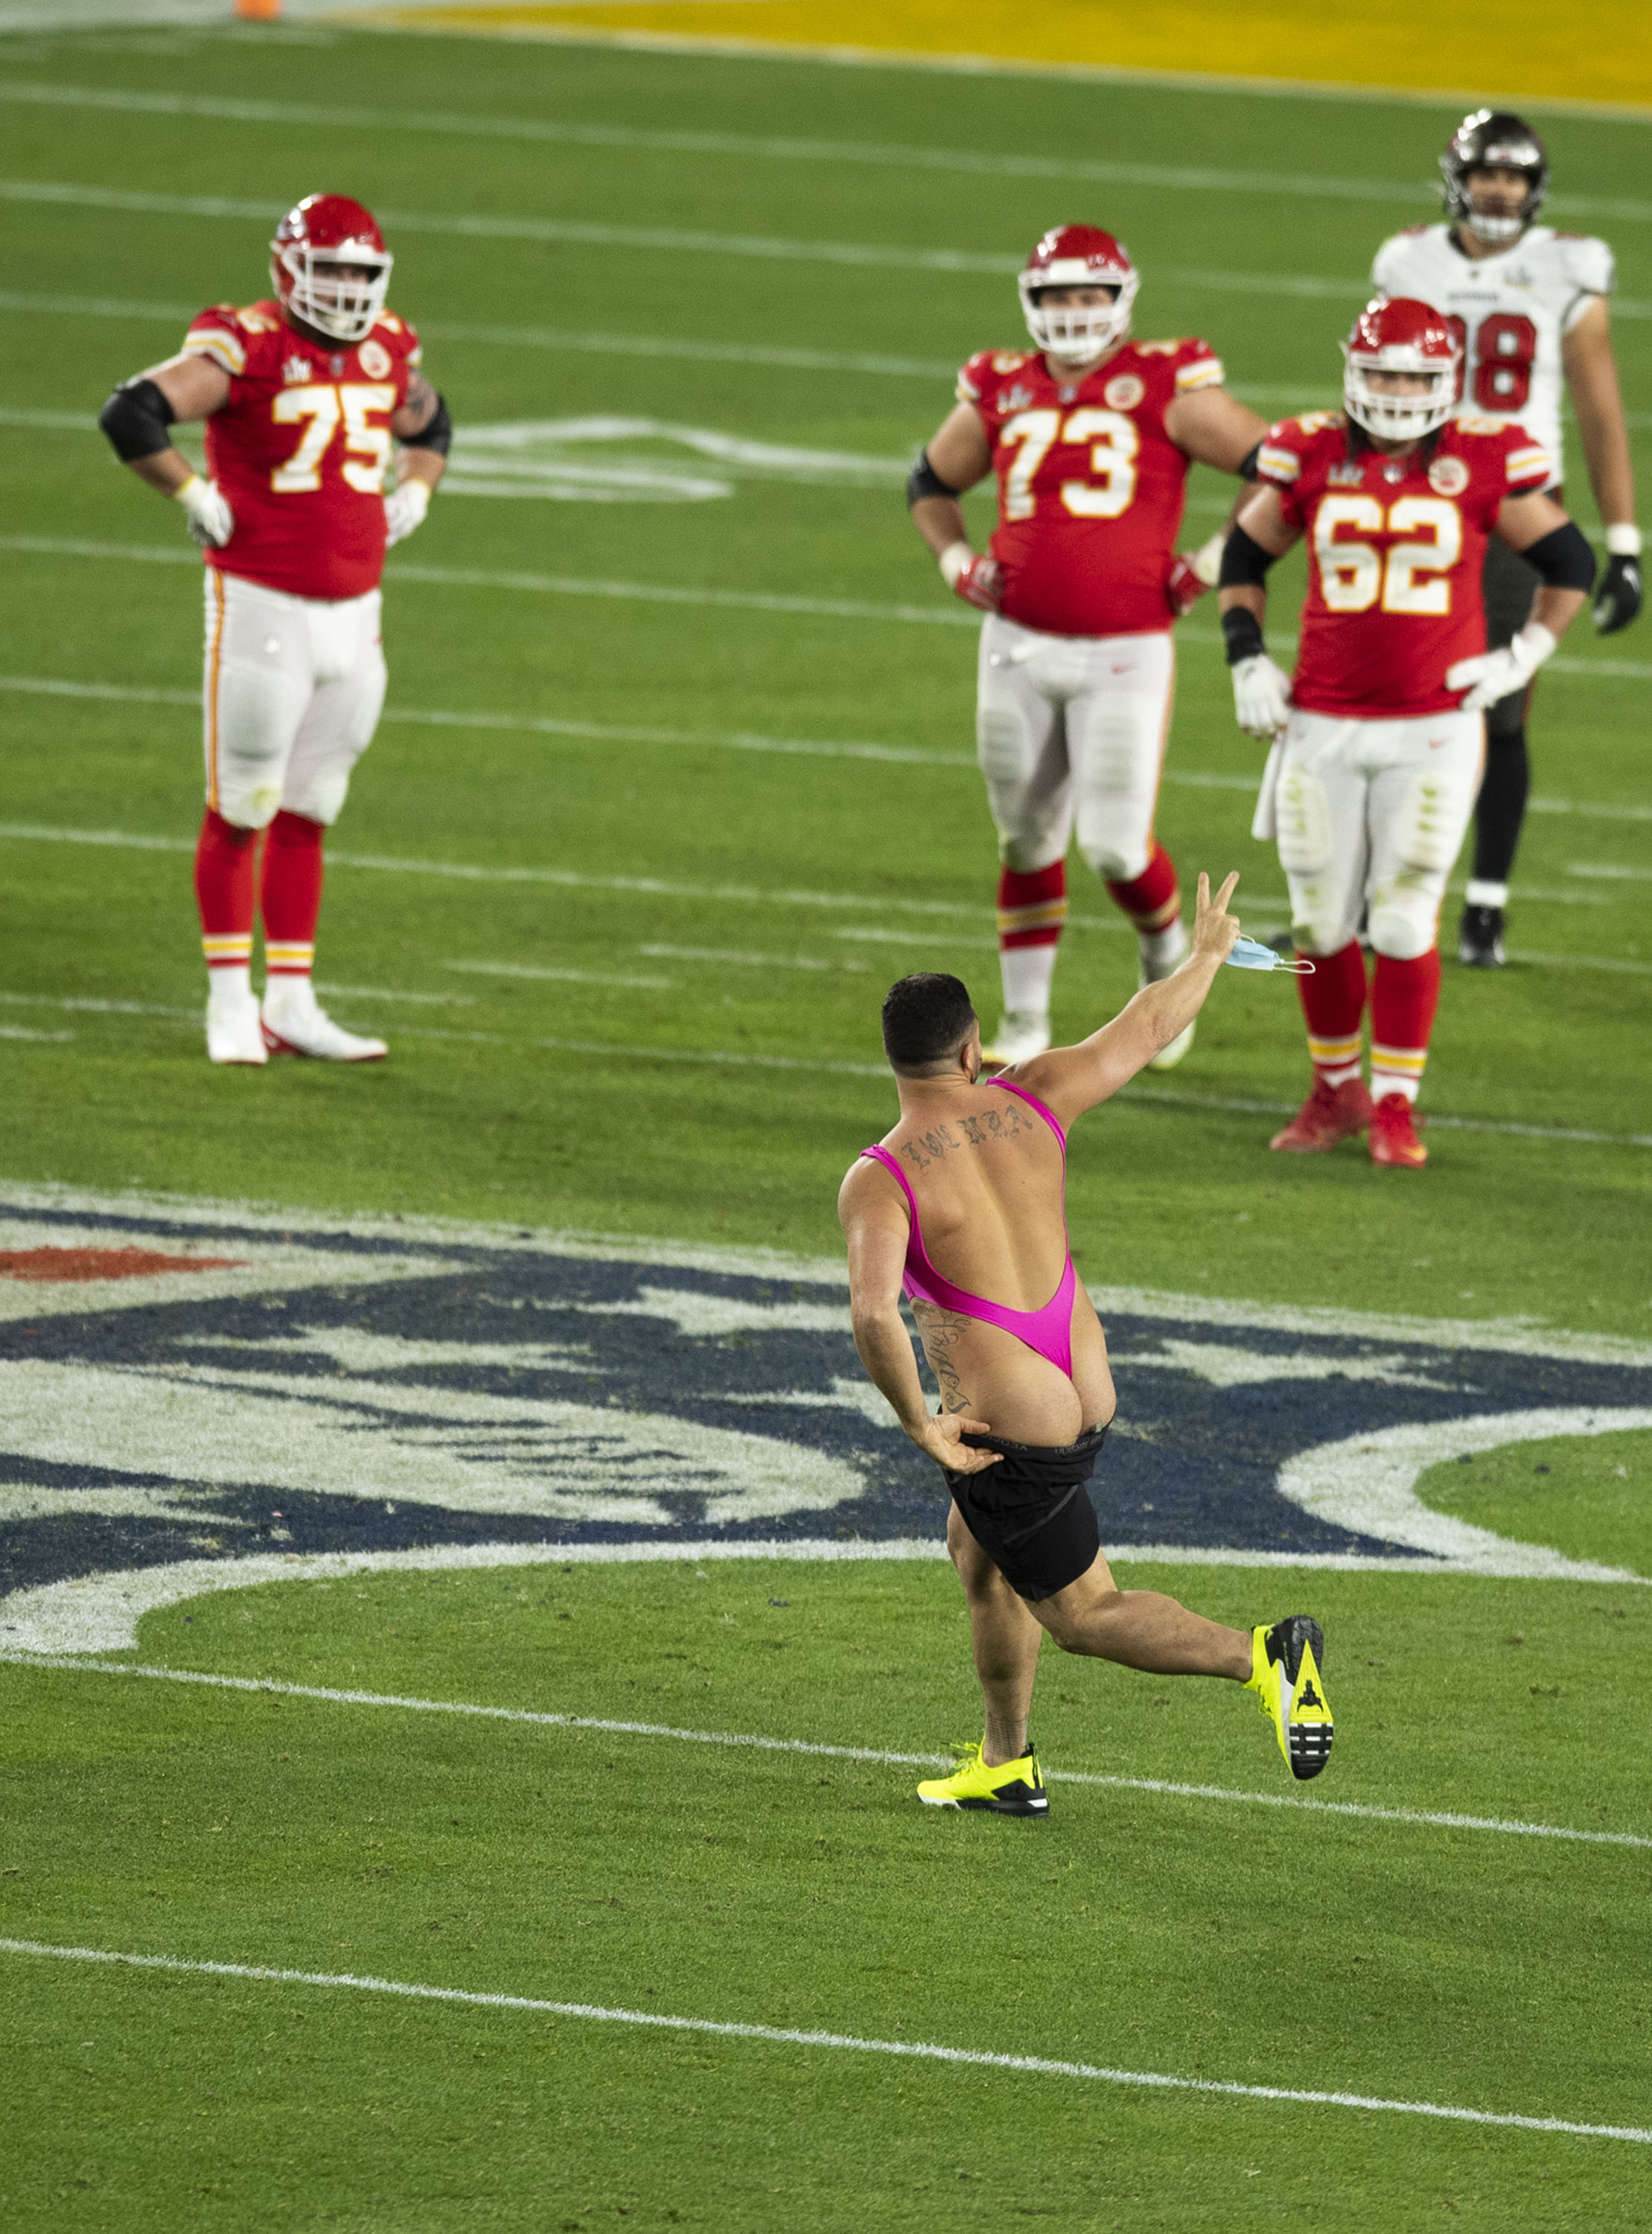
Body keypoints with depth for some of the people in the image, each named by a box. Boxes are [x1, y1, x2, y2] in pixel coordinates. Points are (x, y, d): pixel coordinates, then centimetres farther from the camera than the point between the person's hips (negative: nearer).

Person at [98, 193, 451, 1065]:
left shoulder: (387, 350, 7)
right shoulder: (246, 349, -15)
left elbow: (428, 427, 29)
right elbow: (131, 414, -26)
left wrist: (412, 496, 11)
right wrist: (196, 497, -17)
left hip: (353, 613, 6)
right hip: (262, 608, -6)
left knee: (306, 818, 11)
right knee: (241, 812, 1)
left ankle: (292, 1005, 16)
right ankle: (230, 1002, 9)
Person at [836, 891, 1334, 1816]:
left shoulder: (880, 1182, -18)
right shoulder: (1029, 1101, -3)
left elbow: (874, 1315, -33)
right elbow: (1145, 1030, 13)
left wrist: (922, 1427, -19)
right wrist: (1206, 957, 32)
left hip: (1008, 1422, -7)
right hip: (1084, 1385, 7)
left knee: (1085, 1615, 5)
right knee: (978, 1556, 28)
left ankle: (1265, 1656, -14)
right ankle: (1007, 1767, 38)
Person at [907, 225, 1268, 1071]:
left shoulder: (1167, 390, -7)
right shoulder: (1003, 394, 6)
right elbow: (930, 484, 23)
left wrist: (1210, 564, -7)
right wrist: (959, 564, 7)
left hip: (1124, 654, -4)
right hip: (1019, 648, 4)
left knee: (1117, 848, -6)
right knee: (1027, 842, 12)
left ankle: (1167, 959, 25)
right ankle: (1024, 1018, 23)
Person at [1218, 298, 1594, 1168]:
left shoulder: (1483, 464, -4)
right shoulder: (1310, 456, 1)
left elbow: (1569, 562, 9)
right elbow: (1245, 556, 15)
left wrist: (1524, 654, 2)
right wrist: (1247, 660, 6)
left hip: (1434, 729, -2)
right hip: (1322, 727, 2)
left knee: (1404, 923, -4)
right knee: (1320, 923, 7)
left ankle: (1395, 1105, 7)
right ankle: (1335, 1089, 24)